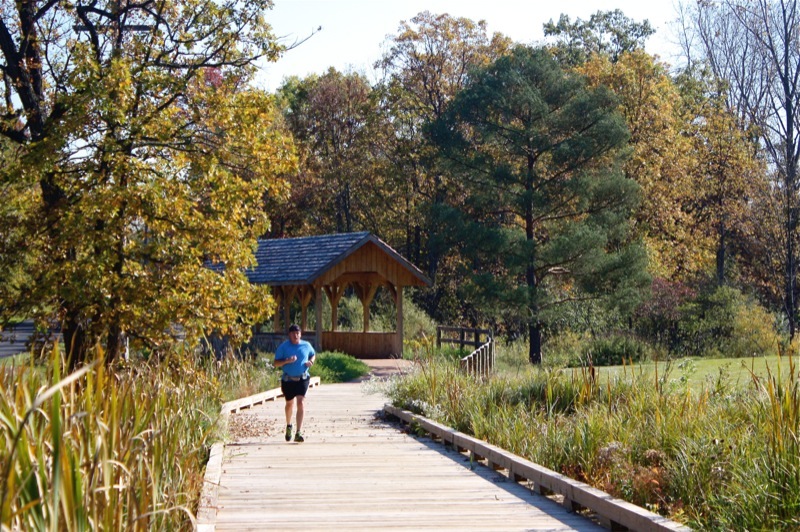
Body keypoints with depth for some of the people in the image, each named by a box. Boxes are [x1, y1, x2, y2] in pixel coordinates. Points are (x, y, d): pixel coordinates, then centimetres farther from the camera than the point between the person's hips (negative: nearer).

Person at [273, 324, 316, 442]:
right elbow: (276, 363, -5)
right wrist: (287, 361, -23)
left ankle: (298, 433, -17)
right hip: (288, 379, 0)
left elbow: (313, 355, 22)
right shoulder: (283, 347, -4)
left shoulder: (306, 345, 3)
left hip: (302, 379, 0)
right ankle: (288, 426, 45)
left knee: (301, 403, -15)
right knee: (290, 403, 17)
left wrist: (310, 361, -1)